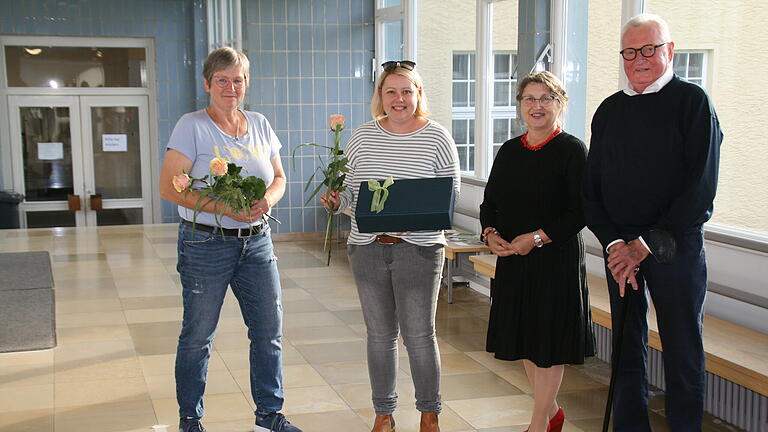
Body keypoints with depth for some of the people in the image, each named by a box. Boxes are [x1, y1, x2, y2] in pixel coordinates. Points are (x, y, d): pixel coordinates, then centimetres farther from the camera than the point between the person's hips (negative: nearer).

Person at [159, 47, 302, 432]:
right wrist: (222, 208, -23)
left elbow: (279, 177, 14)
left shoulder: (259, 125, 10)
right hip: (206, 244, -5)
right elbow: (169, 187, -12)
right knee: (198, 337, 5)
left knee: (269, 331, 8)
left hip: (257, 242, 5)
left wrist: (268, 199, -10)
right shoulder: (192, 126, -6)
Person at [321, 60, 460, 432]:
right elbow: (350, 190, 11)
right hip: (367, 248, 3)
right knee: (380, 334, 12)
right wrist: (337, 200, -10)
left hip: (418, 250, -3)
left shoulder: (437, 138, -2)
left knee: (419, 335, 4)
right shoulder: (362, 137, 6)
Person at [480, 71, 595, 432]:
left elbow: (581, 211, -13)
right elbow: (489, 202, 12)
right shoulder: (509, 151, 10)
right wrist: (490, 233, -7)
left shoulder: (572, 150, -8)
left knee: (549, 344, 2)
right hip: (511, 259, 6)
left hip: (556, 259, -6)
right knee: (524, 340, 15)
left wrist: (538, 237, -21)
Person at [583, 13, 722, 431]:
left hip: (676, 247, -4)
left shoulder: (692, 101, -3)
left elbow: (701, 189, -11)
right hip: (620, 246, 4)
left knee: (682, 353, 3)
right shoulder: (609, 110, 10)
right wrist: (613, 242, -6)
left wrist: (650, 244, -15)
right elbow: (591, 189, 9)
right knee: (628, 349, 10)